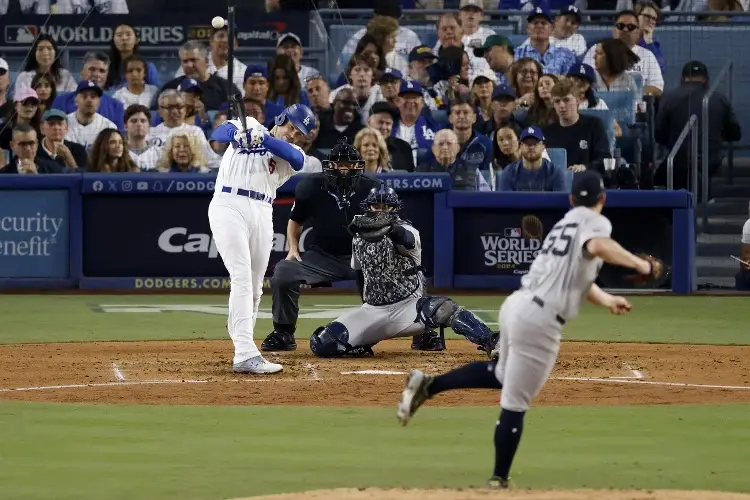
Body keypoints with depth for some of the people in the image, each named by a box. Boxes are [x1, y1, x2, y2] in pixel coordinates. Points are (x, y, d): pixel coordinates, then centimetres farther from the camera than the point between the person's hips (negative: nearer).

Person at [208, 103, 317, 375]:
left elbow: (296, 158, -8)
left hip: (262, 214, 5)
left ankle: (242, 347, 22)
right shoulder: (250, 125, 14)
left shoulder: (290, 154, 16)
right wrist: (238, 134, -26)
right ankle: (246, 355, -23)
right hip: (229, 207, -5)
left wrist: (262, 139, -25)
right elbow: (219, 132, -3)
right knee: (242, 279, -15)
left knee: (254, 288, 8)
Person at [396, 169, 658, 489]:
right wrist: (637, 264, -19)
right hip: (539, 321, -8)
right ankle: (499, 480, 8)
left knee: (501, 375, 31)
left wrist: (607, 301, 20)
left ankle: (428, 386, 20)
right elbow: (597, 247, -27)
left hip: (517, 305, 8)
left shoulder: (566, 224, 22)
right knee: (515, 402, 0)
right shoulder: (595, 222, -4)